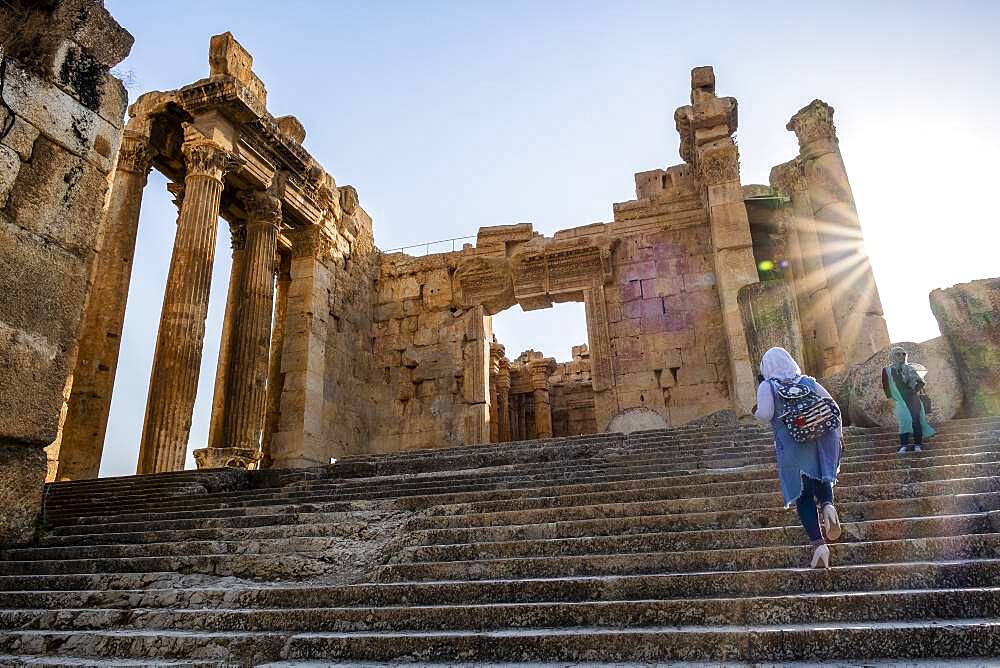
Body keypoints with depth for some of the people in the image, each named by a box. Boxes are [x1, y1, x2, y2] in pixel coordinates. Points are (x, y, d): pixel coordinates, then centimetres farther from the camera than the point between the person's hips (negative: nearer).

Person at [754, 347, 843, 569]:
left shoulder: (767, 386, 0)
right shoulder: (809, 382, 13)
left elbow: (765, 414, -13)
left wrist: (756, 412, 10)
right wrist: (838, 435, 19)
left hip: (793, 446, -3)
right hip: (821, 441, 3)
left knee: (803, 495, 3)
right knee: (822, 477, 24)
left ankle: (818, 543, -7)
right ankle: (827, 503, -9)